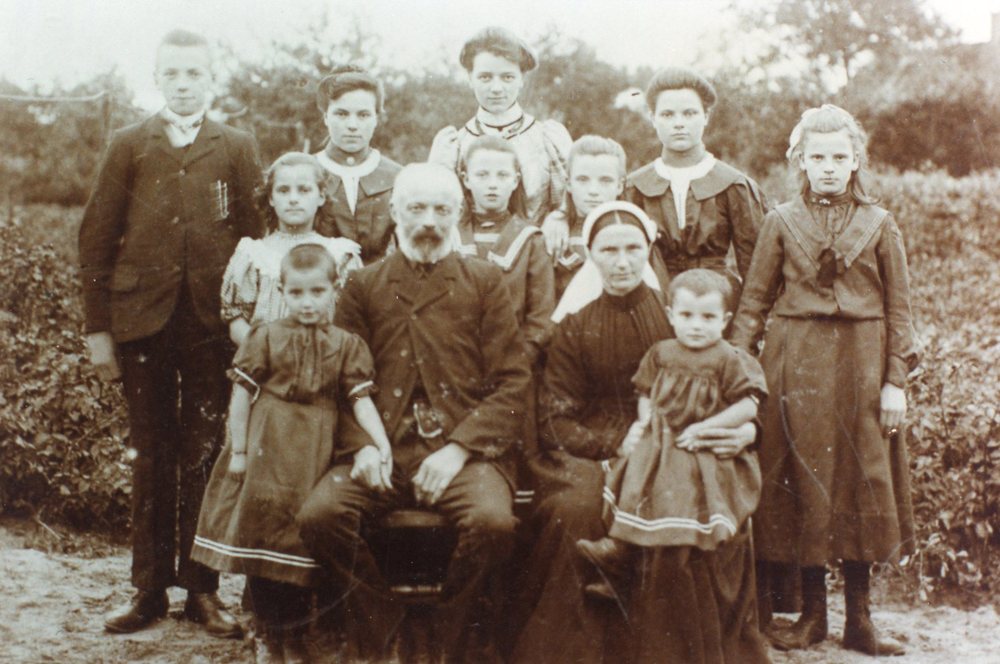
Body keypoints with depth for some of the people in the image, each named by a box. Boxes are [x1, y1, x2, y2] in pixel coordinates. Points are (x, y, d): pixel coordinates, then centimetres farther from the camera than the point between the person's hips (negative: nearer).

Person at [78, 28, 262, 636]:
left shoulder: (238, 149, 9)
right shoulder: (130, 146, 10)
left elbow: (258, 239, 5)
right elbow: (97, 239, 6)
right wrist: (99, 327, 0)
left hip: (214, 324, -1)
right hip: (143, 319, 1)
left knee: (205, 455, 3)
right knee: (152, 456, 6)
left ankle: (202, 587, 13)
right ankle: (150, 588, 15)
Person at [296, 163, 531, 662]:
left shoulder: (484, 282, 12)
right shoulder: (364, 285, 17)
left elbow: (512, 381, 4)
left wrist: (459, 448, -10)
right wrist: (361, 444, -8)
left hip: (464, 448, -1)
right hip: (384, 449, 2)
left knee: (492, 522, -31)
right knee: (318, 515, -25)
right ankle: (379, 617, 3)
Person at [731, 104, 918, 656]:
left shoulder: (879, 225, 5)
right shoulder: (782, 222, 5)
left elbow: (898, 307, 4)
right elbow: (754, 301, 6)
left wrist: (896, 380, -2)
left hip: (862, 363, 0)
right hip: (796, 364, 0)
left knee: (861, 480, 3)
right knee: (802, 477, 3)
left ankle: (859, 617, 14)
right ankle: (812, 611, 15)